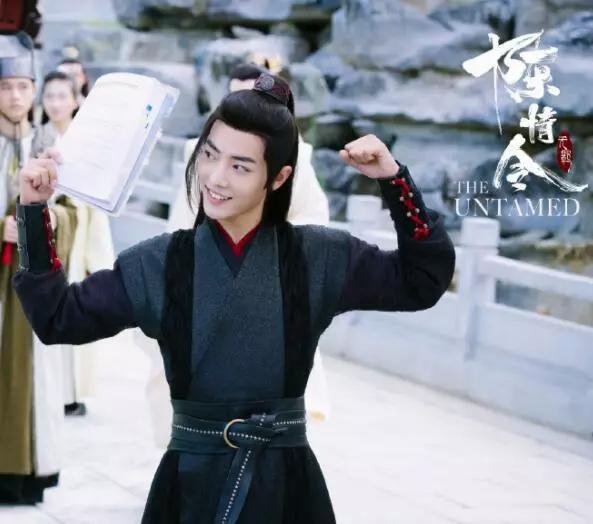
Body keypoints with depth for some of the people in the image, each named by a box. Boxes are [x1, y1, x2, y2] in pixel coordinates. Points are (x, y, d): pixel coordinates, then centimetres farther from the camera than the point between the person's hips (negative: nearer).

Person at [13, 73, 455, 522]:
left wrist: (394, 180, -10)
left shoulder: (319, 257, -1)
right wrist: (35, 213, -5)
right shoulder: (160, 263, 0)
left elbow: (423, 280, 0)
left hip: (286, 481, 0)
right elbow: (58, 317, 3)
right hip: (191, 481, 0)